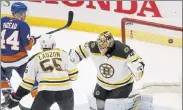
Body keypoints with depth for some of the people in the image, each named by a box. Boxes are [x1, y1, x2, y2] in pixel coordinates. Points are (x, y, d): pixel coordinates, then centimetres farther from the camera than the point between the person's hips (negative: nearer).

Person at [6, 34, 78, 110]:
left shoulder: (35, 60, 15)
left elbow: (27, 82, 11)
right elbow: (73, 73, 9)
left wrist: (15, 98, 19)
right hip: (65, 91, 2)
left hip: (46, 92, -1)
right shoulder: (63, 54, 15)